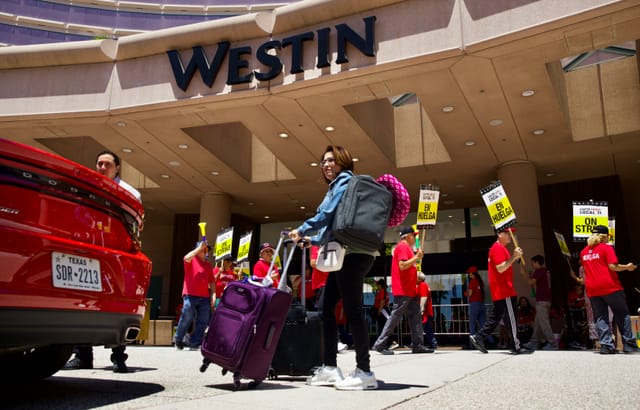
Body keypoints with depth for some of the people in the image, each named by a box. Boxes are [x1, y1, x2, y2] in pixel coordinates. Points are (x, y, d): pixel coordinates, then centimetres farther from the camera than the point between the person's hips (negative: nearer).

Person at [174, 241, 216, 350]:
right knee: (186, 319, -3)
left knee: (203, 322, 2)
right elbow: (187, 258, -19)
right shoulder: (191, 260, 6)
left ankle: (194, 344, 11)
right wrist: (199, 248, -16)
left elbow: (212, 281, 17)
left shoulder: (208, 265, 19)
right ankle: (178, 341, 18)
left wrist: (213, 294, 5)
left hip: (205, 297, 5)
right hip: (190, 295, -5)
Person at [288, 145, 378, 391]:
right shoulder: (337, 185, 26)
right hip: (347, 254, 10)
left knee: (352, 310, -9)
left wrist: (302, 231, -2)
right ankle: (330, 368, 12)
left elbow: (327, 214, -12)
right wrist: (311, 240, 28)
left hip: (353, 254, -10)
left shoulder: (345, 181, -3)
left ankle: (364, 372, -4)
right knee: (326, 307, 8)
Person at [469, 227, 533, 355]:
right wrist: (514, 257, -24)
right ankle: (517, 347, 0)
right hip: (504, 291, -10)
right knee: (511, 319, -5)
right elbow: (500, 268, -22)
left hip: (500, 292, 10)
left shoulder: (500, 248, 21)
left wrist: (515, 257, 12)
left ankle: (478, 337, 11)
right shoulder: (498, 248, -13)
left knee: (496, 316, 12)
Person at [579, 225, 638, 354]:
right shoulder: (607, 248, -3)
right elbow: (613, 266, -12)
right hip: (610, 287, -4)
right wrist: (627, 267, 2)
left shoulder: (584, 251, 13)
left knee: (600, 318, 6)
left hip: (592, 289, 4)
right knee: (622, 315, 8)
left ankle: (606, 345, 0)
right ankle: (629, 344, 10)